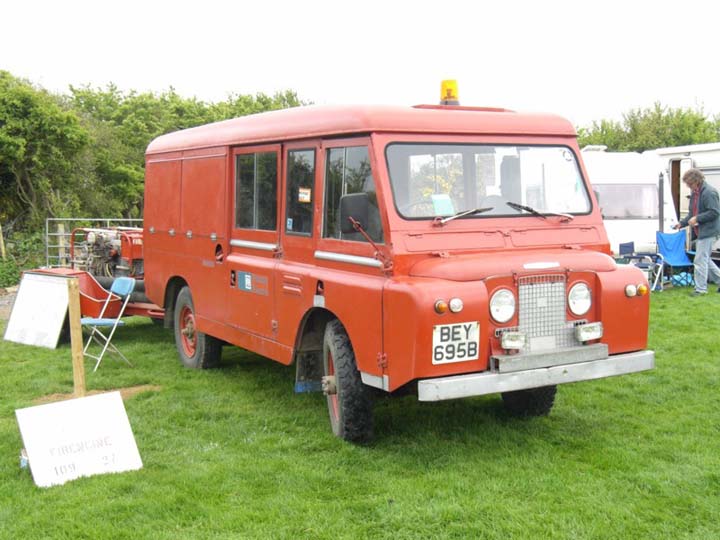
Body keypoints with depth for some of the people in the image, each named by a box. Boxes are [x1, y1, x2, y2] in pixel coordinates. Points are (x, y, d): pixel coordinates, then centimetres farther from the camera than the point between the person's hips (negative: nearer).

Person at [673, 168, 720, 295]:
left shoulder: (709, 192, -17)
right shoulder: (695, 193, 13)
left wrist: (697, 218, -21)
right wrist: (681, 223, 11)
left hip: (708, 232, -10)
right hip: (700, 232, 10)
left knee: (700, 260, -6)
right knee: (705, 259, 16)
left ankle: (700, 288, 2)